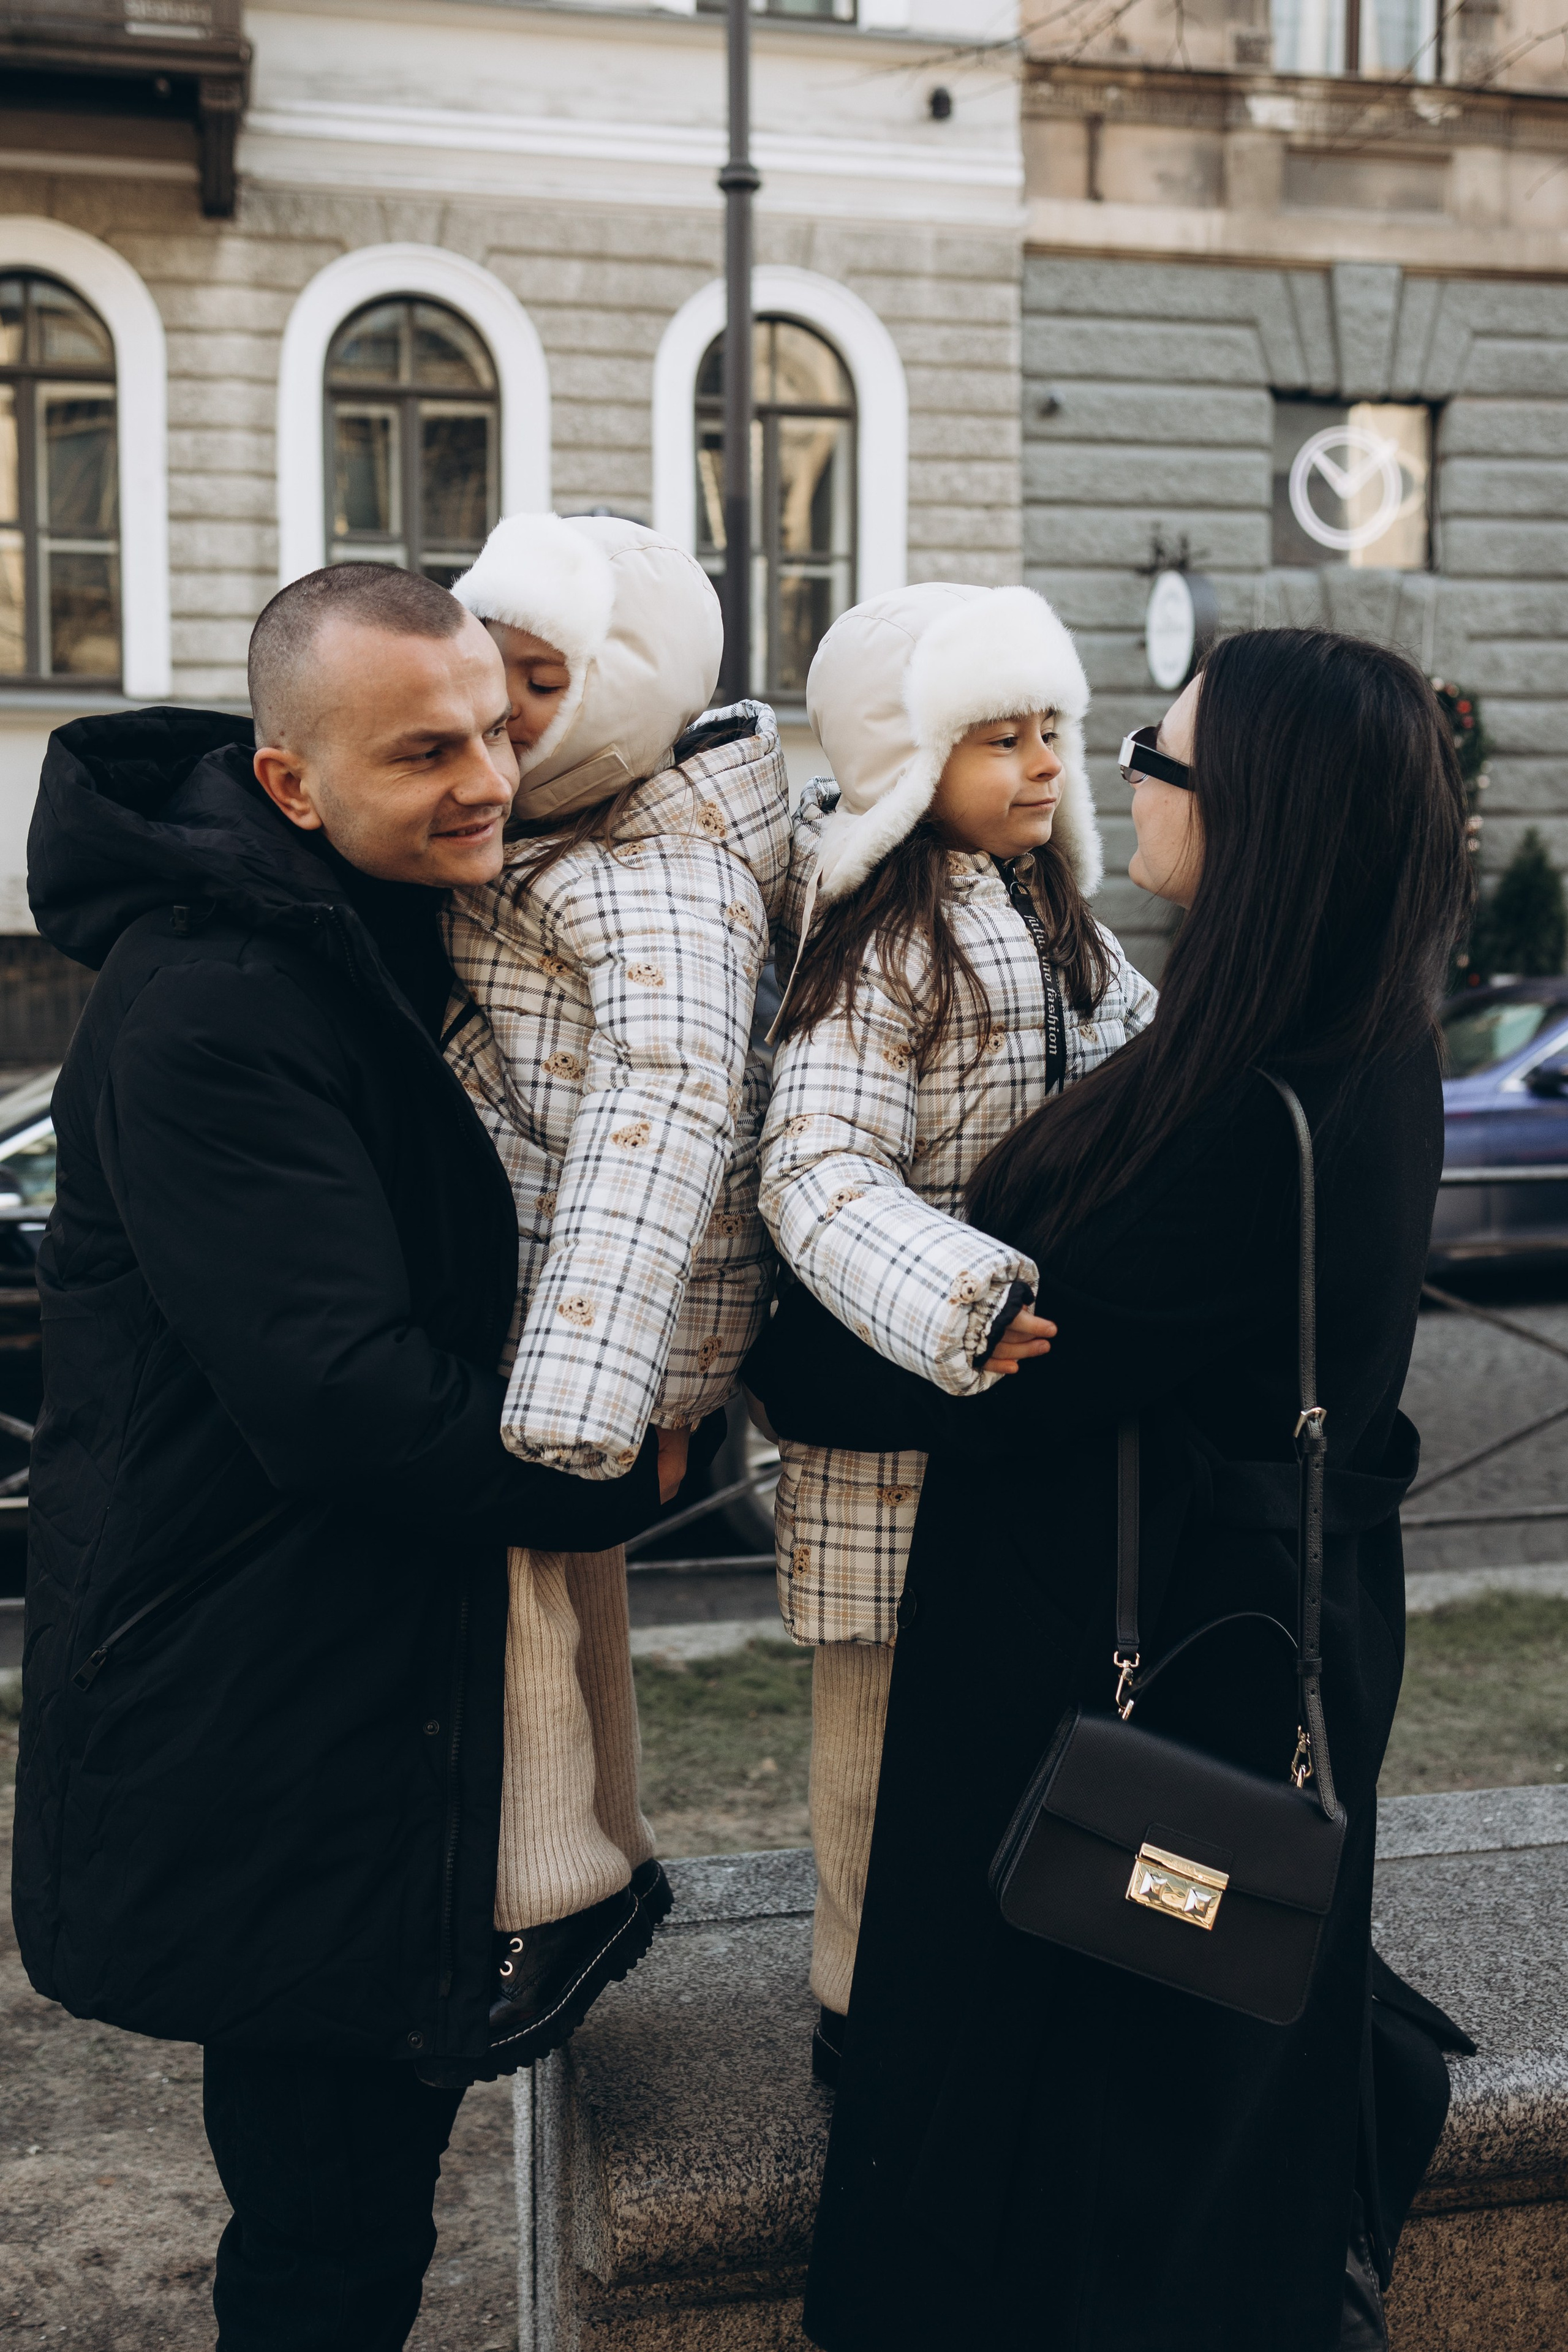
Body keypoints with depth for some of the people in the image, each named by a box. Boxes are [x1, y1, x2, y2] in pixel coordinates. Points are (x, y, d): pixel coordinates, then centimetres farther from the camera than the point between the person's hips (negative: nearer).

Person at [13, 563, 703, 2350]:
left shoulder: (387, 931, 6)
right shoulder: (204, 1012, -25)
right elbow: (339, 1394, -28)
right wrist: (623, 1475, -15)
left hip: (380, 1653, 9)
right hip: (251, 1719, -9)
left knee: (360, 2148, 24)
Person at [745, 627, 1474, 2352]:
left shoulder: (1246, 1136, -31)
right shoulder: (1368, 1068, -1)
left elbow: (984, 1377, -24)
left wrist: (759, 1351, -9)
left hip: (1147, 1673, -9)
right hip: (1287, 1629, 9)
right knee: (1229, 2029, 29)